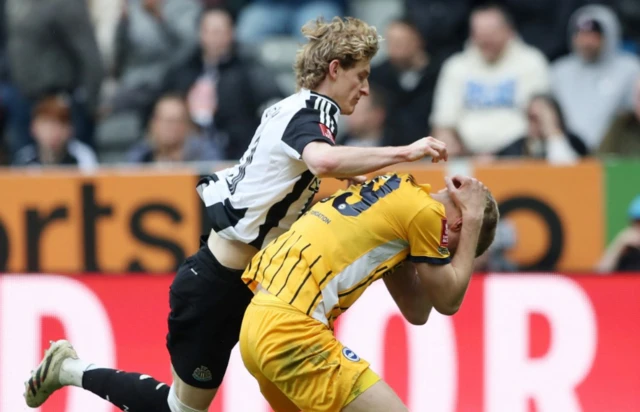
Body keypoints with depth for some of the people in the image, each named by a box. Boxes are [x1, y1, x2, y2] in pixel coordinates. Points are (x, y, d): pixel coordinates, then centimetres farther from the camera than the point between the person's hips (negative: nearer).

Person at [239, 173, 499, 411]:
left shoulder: (396, 194, 22)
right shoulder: (424, 209, -5)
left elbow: (416, 311, 23)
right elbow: (448, 301, 7)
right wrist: (473, 218, 13)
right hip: (292, 332, -10)